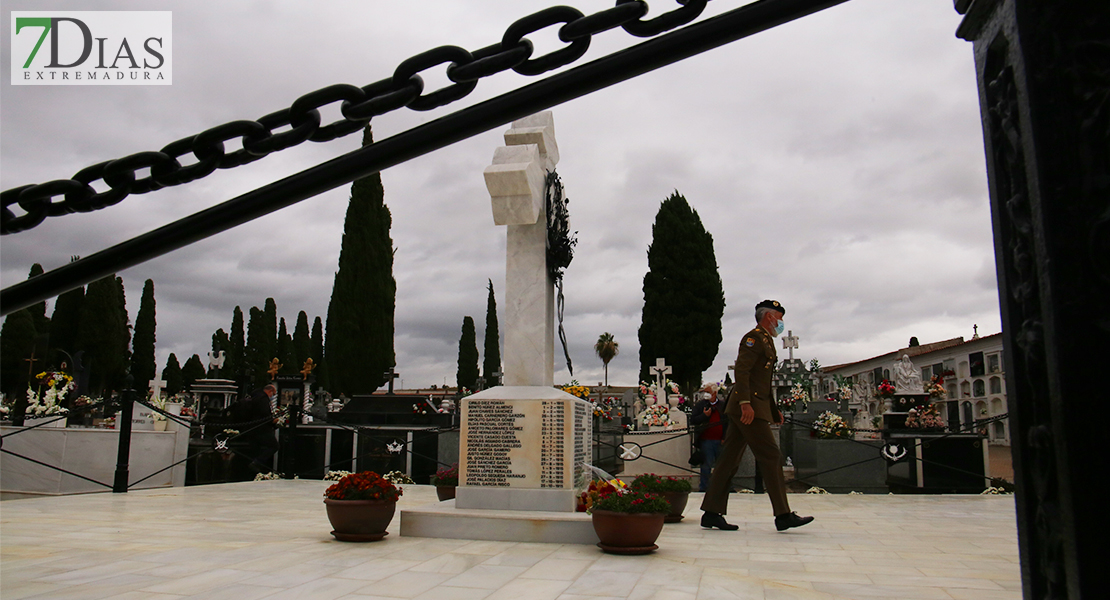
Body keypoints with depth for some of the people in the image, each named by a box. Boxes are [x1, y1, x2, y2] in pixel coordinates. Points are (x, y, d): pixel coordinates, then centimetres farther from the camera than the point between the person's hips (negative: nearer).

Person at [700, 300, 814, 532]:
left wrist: (774, 410, 24)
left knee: (729, 460, 7)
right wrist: (745, 403, -27)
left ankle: (712, 513, 8)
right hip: (748, 407, -10)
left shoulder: (765, 341, 24)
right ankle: (783, 515, -1)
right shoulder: (754, 337, -7)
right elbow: (741, 370, -19)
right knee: (770, 456, -6)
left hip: (749, 408, 10)